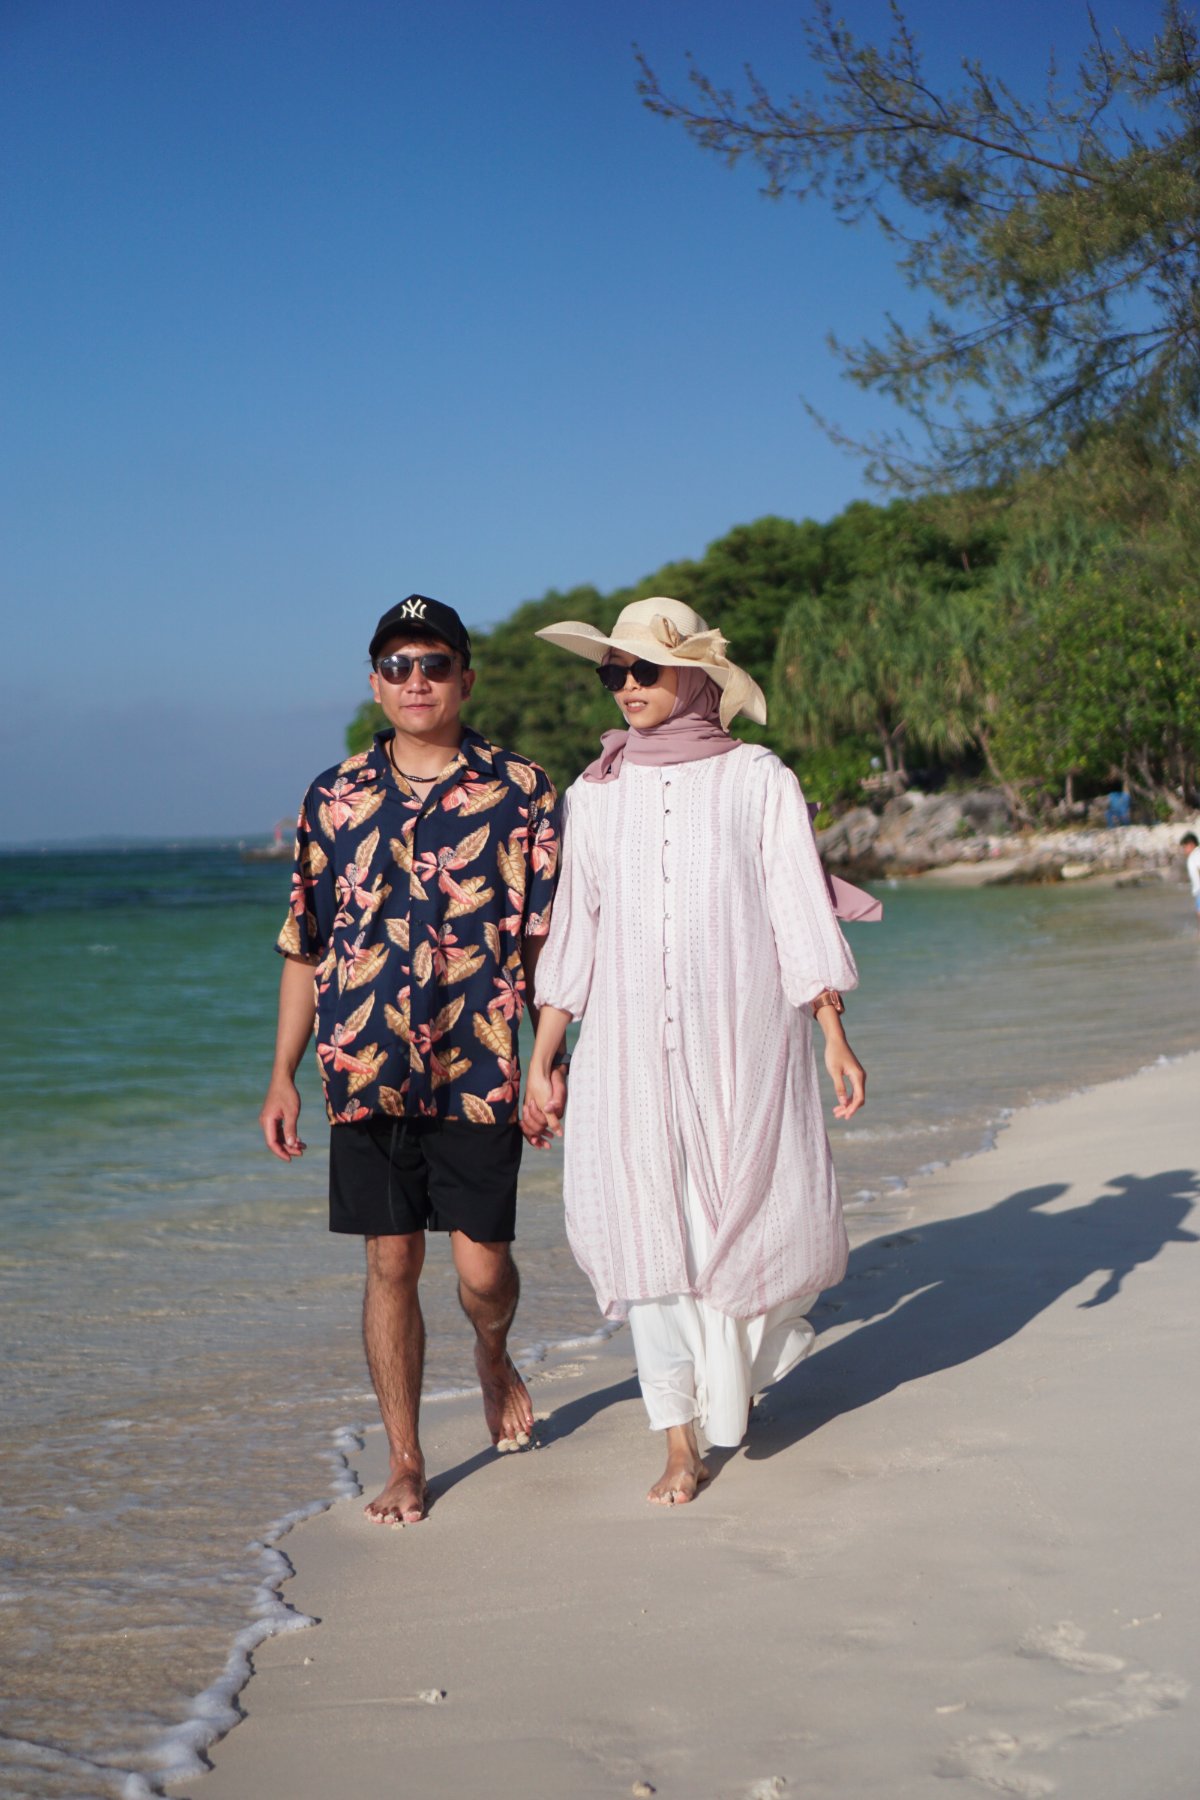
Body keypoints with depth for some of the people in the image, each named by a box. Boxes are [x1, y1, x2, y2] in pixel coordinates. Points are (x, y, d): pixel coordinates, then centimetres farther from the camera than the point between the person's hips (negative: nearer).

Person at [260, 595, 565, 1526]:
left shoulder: (522, 791, 1)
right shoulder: (336, 796, 6)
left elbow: (549, 937, 2)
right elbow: (305, 945, 9)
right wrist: (283, 1075, 5)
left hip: (480, 1072, -1)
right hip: (366, 1070, 2)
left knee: (482, 1265, 1)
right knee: (392, 1264, 5)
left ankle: (494, 1356, 37)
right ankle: (406, 1463, 17)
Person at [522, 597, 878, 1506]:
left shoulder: (757, 778, 2)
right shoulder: (596, 793, 9)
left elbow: (801, 916, 0)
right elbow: (573, 936, 10)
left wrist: (835, 1037, -7)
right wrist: (540, 1062, 7)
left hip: (744, 1036, -1)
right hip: (629, 1046, 2)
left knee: (758, 1216, 0)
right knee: (648, 1227, -3)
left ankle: (742, 1360, 33)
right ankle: (682, 1440, 6)